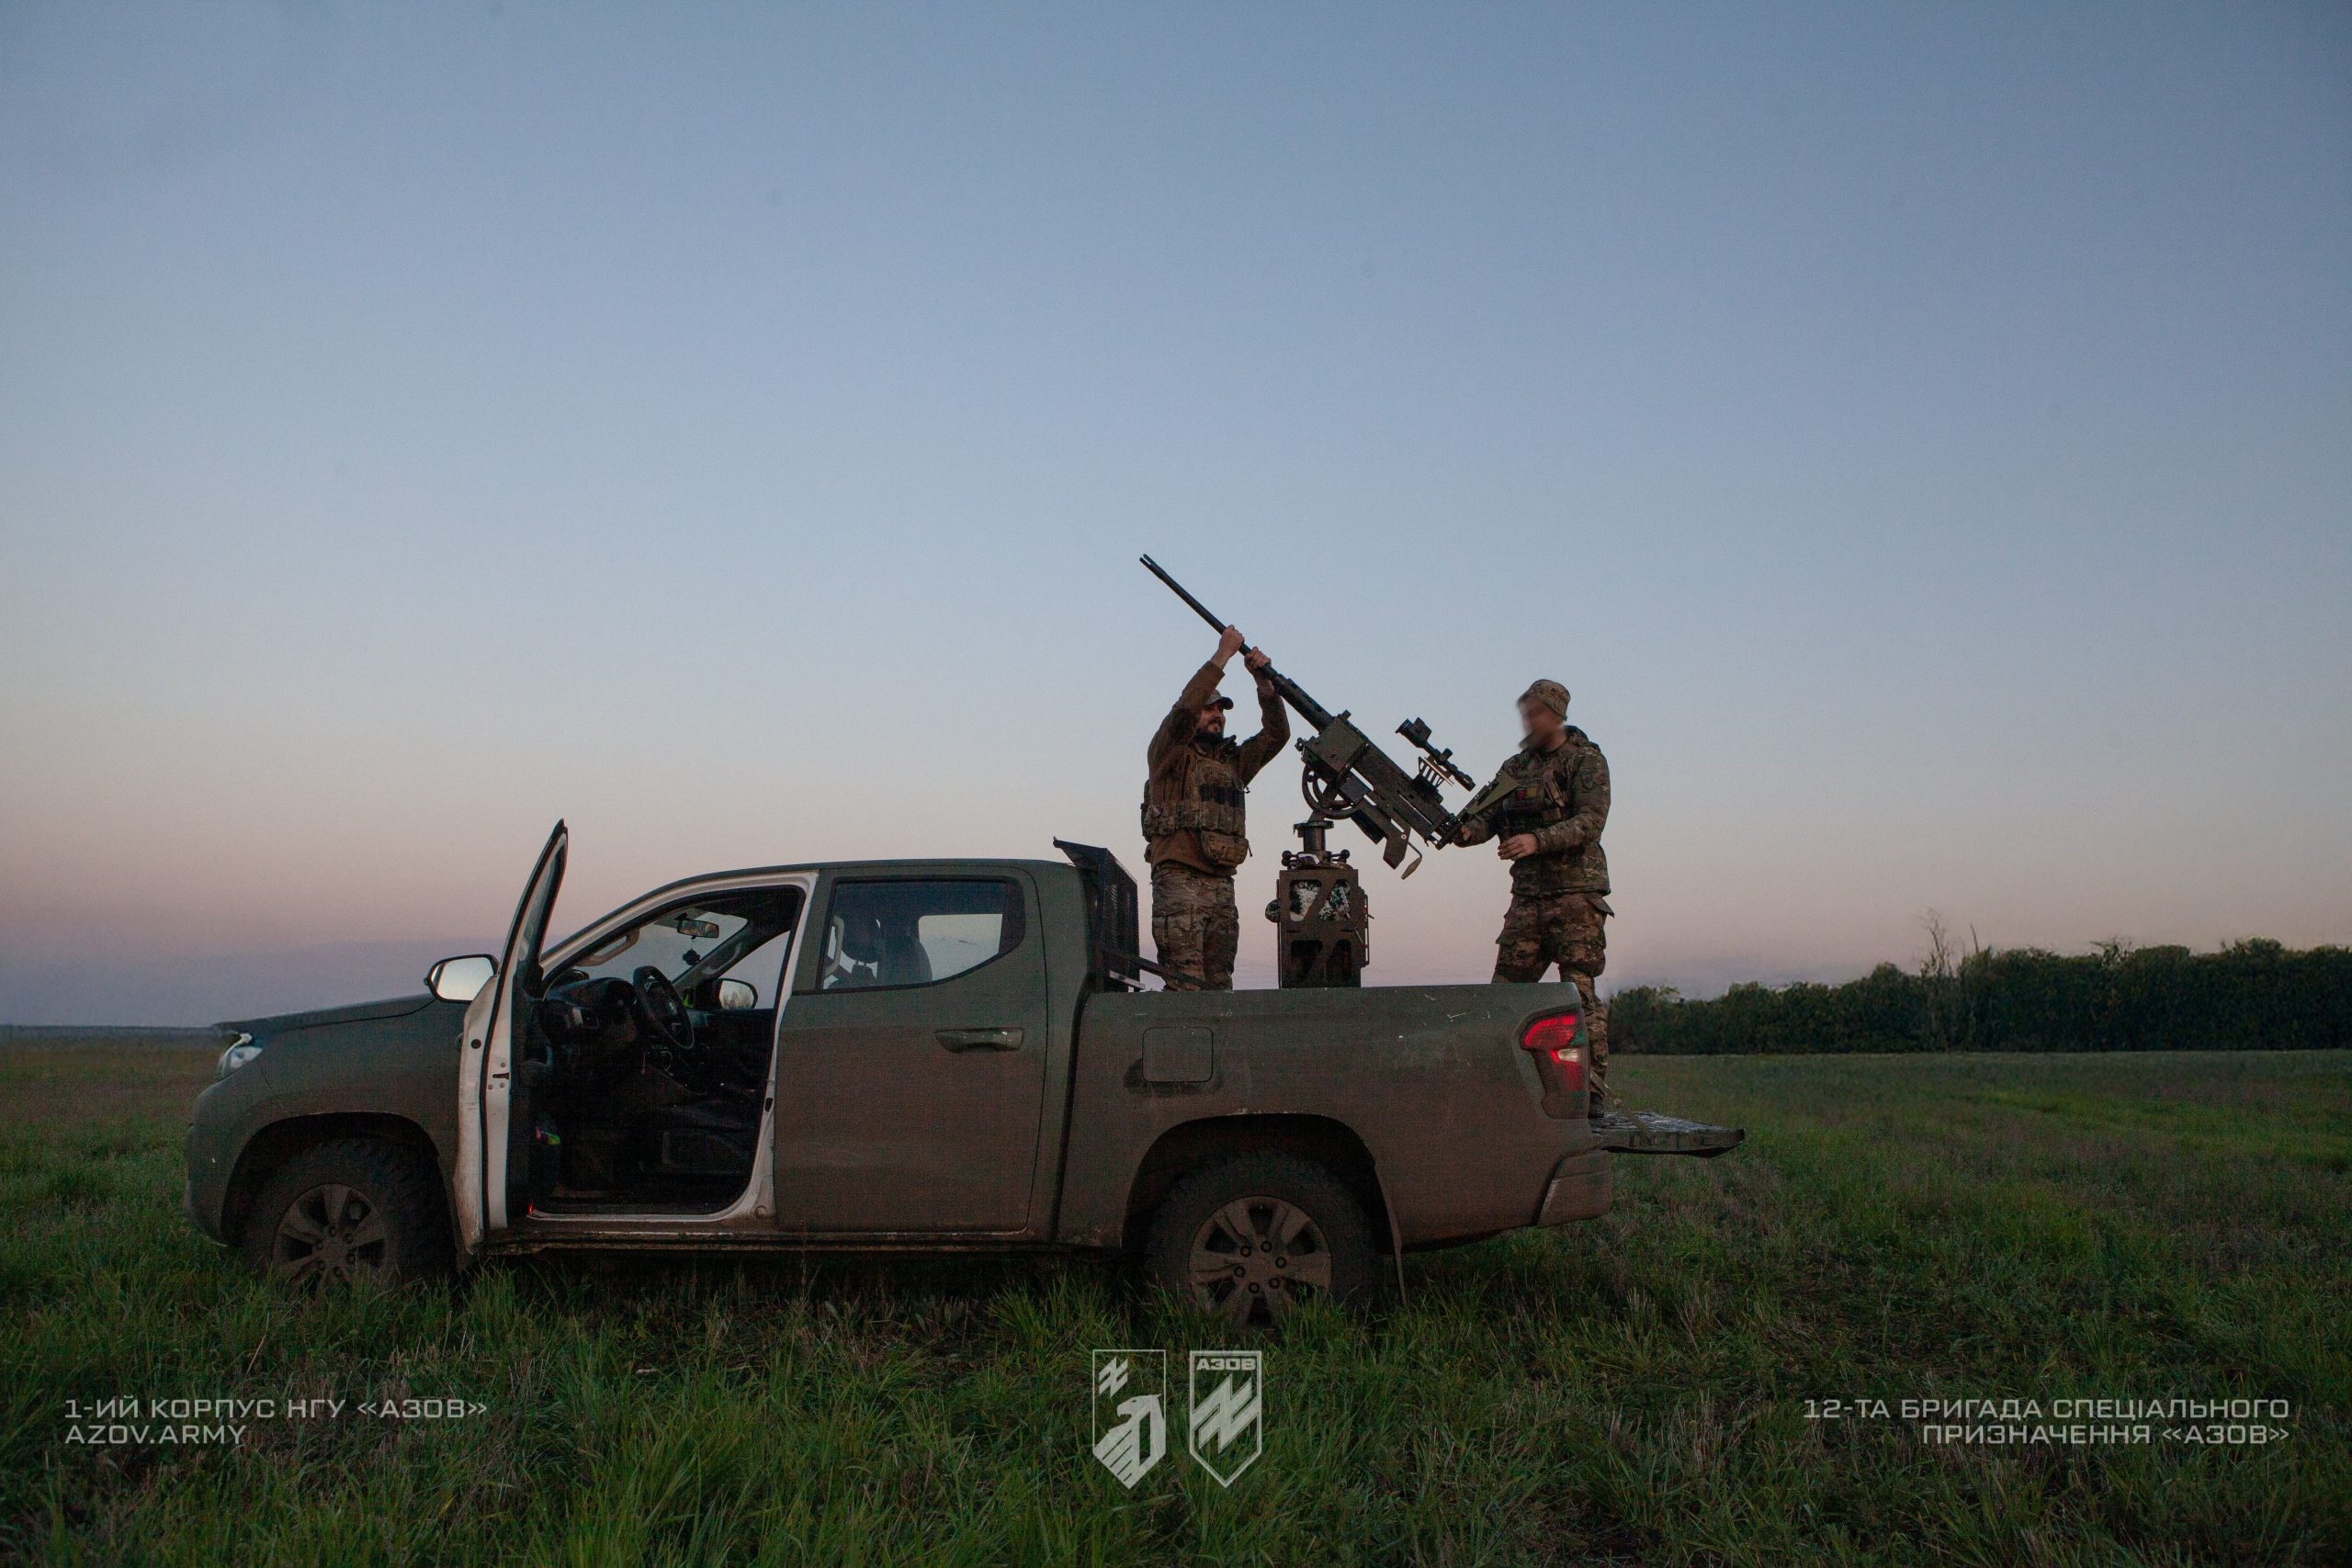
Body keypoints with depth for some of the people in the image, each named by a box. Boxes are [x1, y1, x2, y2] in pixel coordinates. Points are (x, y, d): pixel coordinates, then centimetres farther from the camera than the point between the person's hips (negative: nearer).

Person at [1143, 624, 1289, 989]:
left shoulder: (1233, 761, 23)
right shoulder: (1170, 753, 4)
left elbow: (1276, 734, 17)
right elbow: (1185, 707, -12)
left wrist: (1263, 680, 6)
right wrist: (1223, 655, -10)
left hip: (1221, 880, 7)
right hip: (1179, 877, -7)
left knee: (1219, 983, 3)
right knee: (1186, 980, -14)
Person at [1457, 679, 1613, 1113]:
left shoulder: (1587, 761, -3)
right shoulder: (1516, 767, 15)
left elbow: (1590, 822, -15)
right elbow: (1488, 816, 7)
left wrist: (1537, 840, -29)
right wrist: (1465, 831, -17)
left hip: (1577, 894, -6)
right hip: (1527, 896, 6)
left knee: (1580, 992, -7)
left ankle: (1593, 1089, -3)